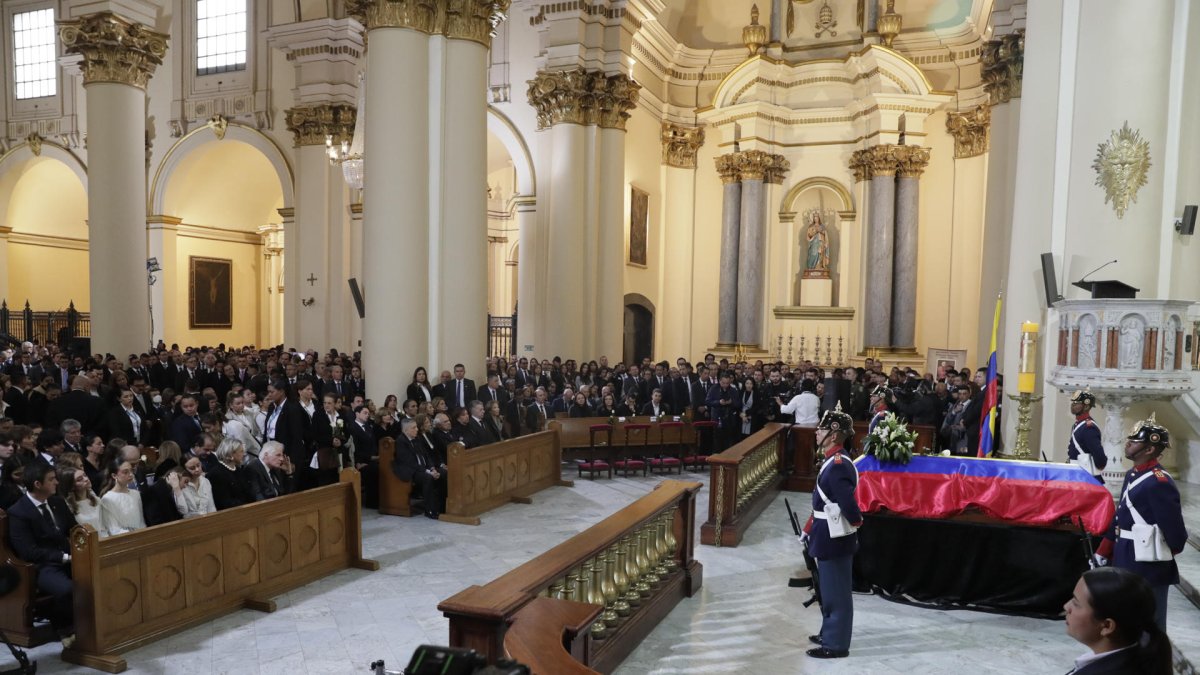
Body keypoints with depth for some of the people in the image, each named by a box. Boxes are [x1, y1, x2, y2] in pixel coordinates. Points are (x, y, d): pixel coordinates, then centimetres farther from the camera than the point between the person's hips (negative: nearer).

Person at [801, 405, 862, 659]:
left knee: (836, 592, 4)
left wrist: (857, 523, -11)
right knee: (830, 590, 21)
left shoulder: (838, 465, -25)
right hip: (829, 537, 10)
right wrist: (811, 528, 15)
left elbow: (848, 503, -31)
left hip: (835, 540, -10)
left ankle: (836, 644, 16)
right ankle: (829, 633, 36)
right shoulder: (833, 460, 7)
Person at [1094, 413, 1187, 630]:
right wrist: (1103, 552, 16)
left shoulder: (1159, 482, -20)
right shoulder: (1132, 475, 10)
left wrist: (1165, 554, 0)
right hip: (1127, 563, 9)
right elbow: (1120, 518, 16)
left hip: (1148, 569, -9)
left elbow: (1175, 532, -19)